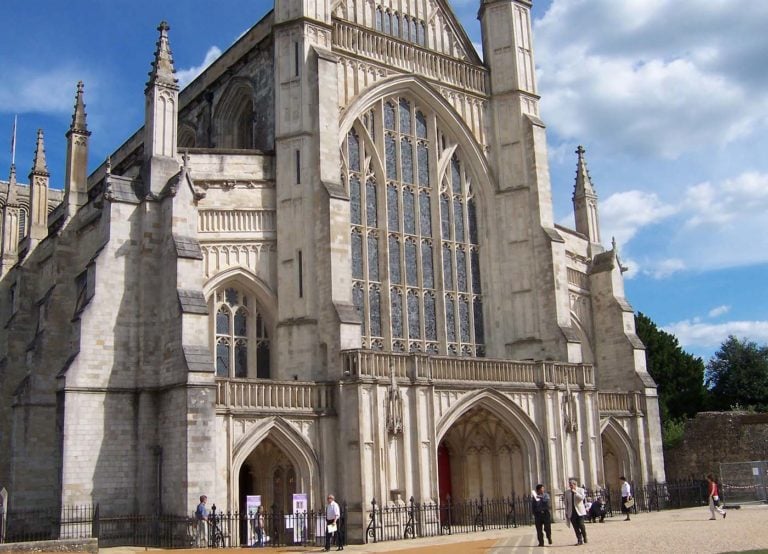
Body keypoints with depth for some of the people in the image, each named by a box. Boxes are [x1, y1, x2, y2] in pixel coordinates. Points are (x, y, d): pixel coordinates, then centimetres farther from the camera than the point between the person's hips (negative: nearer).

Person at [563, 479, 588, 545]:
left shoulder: (581, 490, 3)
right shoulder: (567, 492, 11)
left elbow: (582, 498, -14)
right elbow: (566, 503, 13)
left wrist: (575, 492, -18)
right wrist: (566, 512, 11)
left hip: (579, 511, -3)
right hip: (571, 512, 3)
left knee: (581, 525, -8)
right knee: (576, 527, -1)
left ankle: (585, 539, 10)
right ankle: (579, 540, 3)